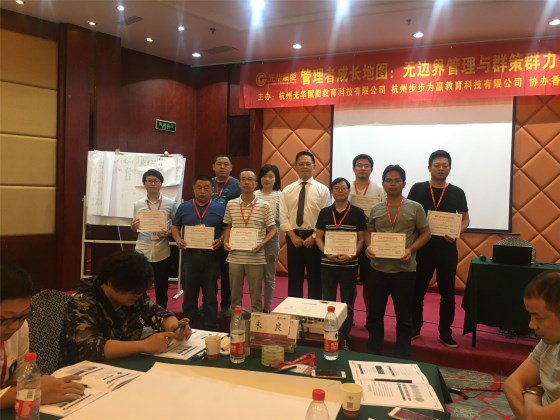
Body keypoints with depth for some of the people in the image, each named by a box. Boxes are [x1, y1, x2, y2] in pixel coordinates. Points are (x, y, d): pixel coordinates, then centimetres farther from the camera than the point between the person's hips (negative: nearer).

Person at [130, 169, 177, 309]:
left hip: (162, 253, -1)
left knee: (161, 289, 10)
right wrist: (133, 227, -10)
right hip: (142, 252, 1)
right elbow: (135, 229, 13)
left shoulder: (170, 204, 0)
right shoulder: (138, 204, 6)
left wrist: (169, 233, -14)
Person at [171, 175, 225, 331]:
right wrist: (178, 239, -5)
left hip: (211, 256, -1)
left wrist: (221, 240, -14)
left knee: (210, 295, 6)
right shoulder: (184, 207, 8)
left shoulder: (220, 208, 3)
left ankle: (211, 329, 16)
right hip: (189, 255, 2)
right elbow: (175, 226, 14)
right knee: (189, 294, 10)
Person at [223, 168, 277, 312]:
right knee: (235, 294, 14)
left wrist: (262, 244, -13)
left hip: (256, 258, -2)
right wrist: (226, 242, -2)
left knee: (256, 295, 9)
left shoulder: (264, 206, -4)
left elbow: (273, 229, 2)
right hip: (235, 257, 2)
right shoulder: (231, 204, 4)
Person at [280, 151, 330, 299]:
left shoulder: (323, 190, -1)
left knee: (315, 277, 7)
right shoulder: (287, 190, 5)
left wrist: (313, 237, -12)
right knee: (294, 277, 10)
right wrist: (293, 236, -9)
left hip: (314, 237, -2)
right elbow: (283, 217, 1)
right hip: (293, 237, 2)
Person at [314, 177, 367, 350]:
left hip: (350, 264, -1)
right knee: (327, 302, 9)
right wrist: (327, 253, -13)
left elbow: (361, 238, -1)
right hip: (327, 264, 2)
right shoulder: (324, 213, 3)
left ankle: (345, 339, 21)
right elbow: (318, 237, 4)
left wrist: (351, 254, -17)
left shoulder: (358, 213, -2)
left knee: (348, 304, 8)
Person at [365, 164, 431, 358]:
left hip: (404, 270, -2)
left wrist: (411, 250, -15)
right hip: (378, 269, 3)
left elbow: (425, 234, 2)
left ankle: (402, 358, 24)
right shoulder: (375, 209, 7)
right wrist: (369, 247, -6)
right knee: (375, 314, 11)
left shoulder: (415, 208, -1)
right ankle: (373, 355, 28)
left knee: (404, 317, 9)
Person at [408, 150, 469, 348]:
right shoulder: (417, 189, -1)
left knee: (447, 292, 7)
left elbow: (465, 219, 8)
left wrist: (456, 234, -13)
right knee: (417, 290, 8)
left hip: (447, 248, 1)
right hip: (422, 247, -1)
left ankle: (445, 333, 20)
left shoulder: (457, 193, 2)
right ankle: (414, 327, 23)